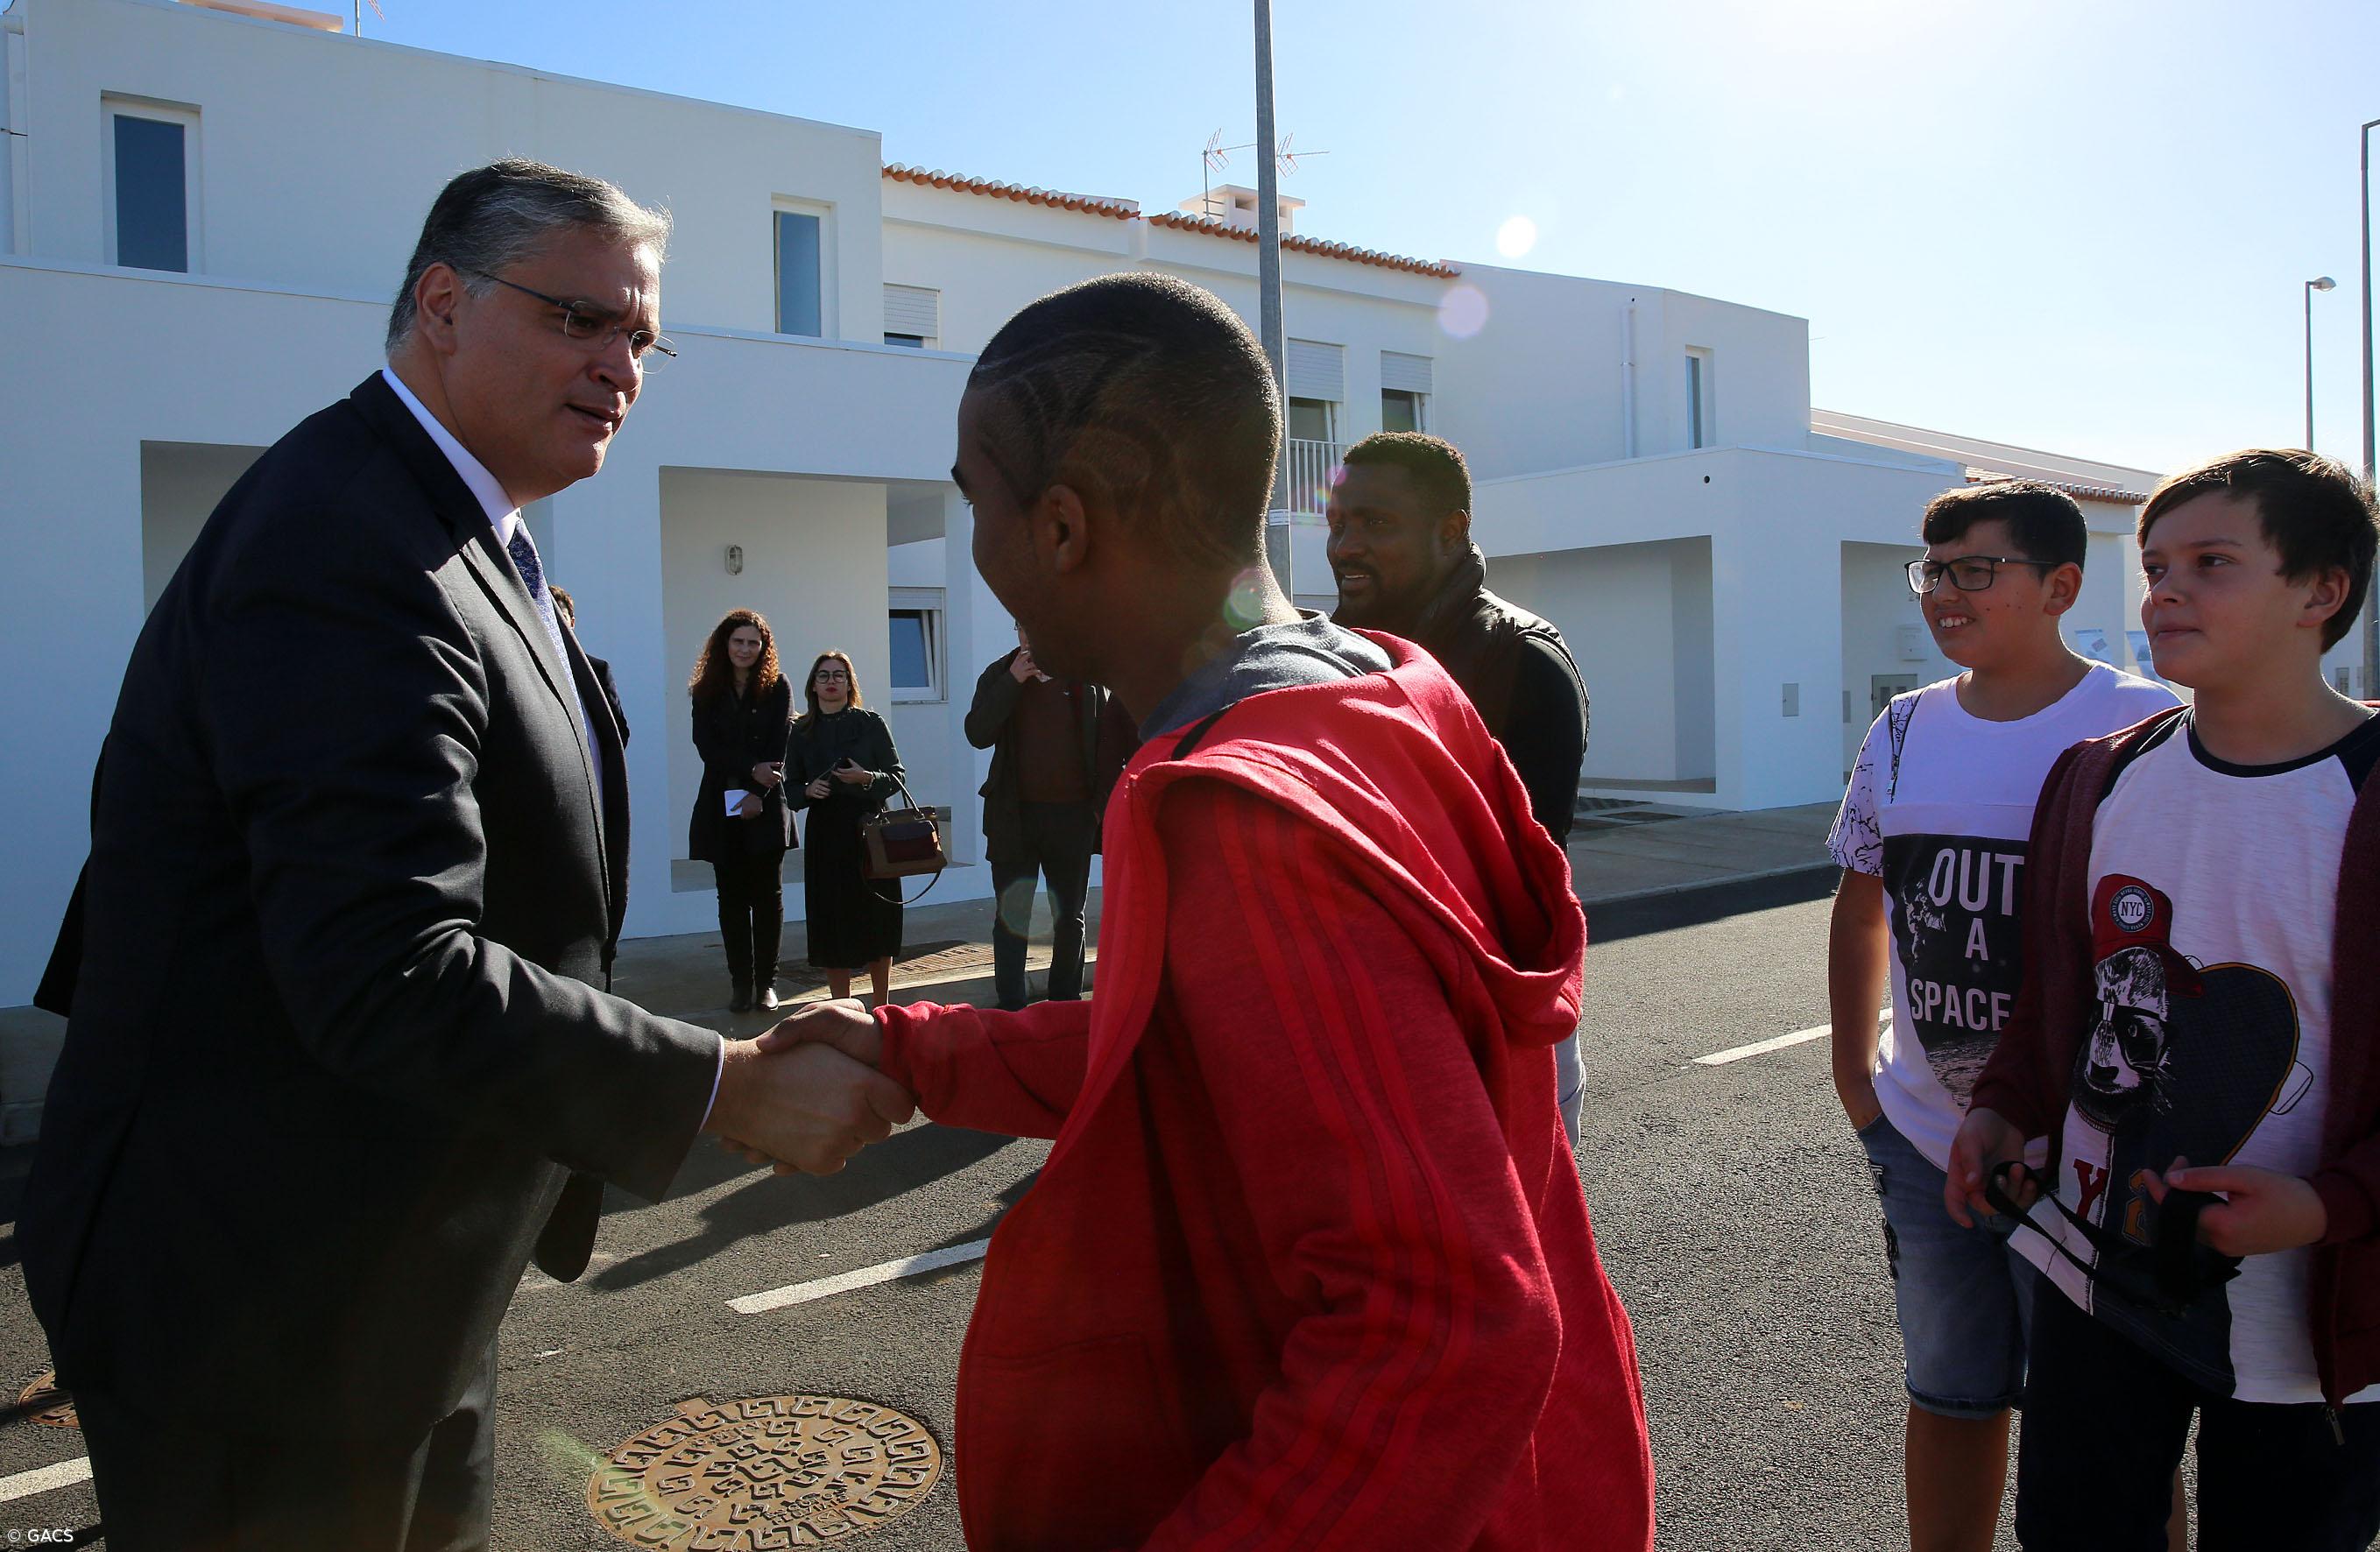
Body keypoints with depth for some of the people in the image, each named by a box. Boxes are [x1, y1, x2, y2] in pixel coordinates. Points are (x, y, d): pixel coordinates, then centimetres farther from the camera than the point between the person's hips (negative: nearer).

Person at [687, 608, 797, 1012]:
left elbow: (779, 748, -3)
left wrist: (757, 793, -14)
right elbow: (706, 746, -2)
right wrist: (751, 769, -16)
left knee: (768, 895, 0)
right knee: (732, 896, 3)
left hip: (766, 808, -1)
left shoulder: (777, 689, 5)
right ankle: (740, 982, 7)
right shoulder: (707, 691, 9)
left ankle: (766, 982, 5)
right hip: (722, 808, 2)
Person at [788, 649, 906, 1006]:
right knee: (832, 925, 1)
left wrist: (867, 778, -16)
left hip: (869, 831, -2)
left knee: (876, 924, 1)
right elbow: (791, 786, 14)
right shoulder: (802, 732, 9)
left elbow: (897, 776, 2)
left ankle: (882, 1010, 12)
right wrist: (808, 791, -7)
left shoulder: (871, 724, 2)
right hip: (825, 833, 2)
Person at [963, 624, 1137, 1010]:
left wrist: (1105, 798, -6)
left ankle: (1065, 1004, 24)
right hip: (1014, 814, 0)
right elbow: (977, 733, -9)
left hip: (1073, 815, 0)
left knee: (1069, 916, 12)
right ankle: (1010, 1007, 10)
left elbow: (1110, 738, 1)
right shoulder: (999, 674, 2)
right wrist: (1013, 681, -15)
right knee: (1011, 915, 3)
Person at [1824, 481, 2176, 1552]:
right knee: (1948, 1400, 20)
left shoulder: (2148, 730, -11)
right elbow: (1860, 908, 15)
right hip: (1926, 1142, 5)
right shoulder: (1903, 731, 3)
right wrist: (1853, 1074, 10)